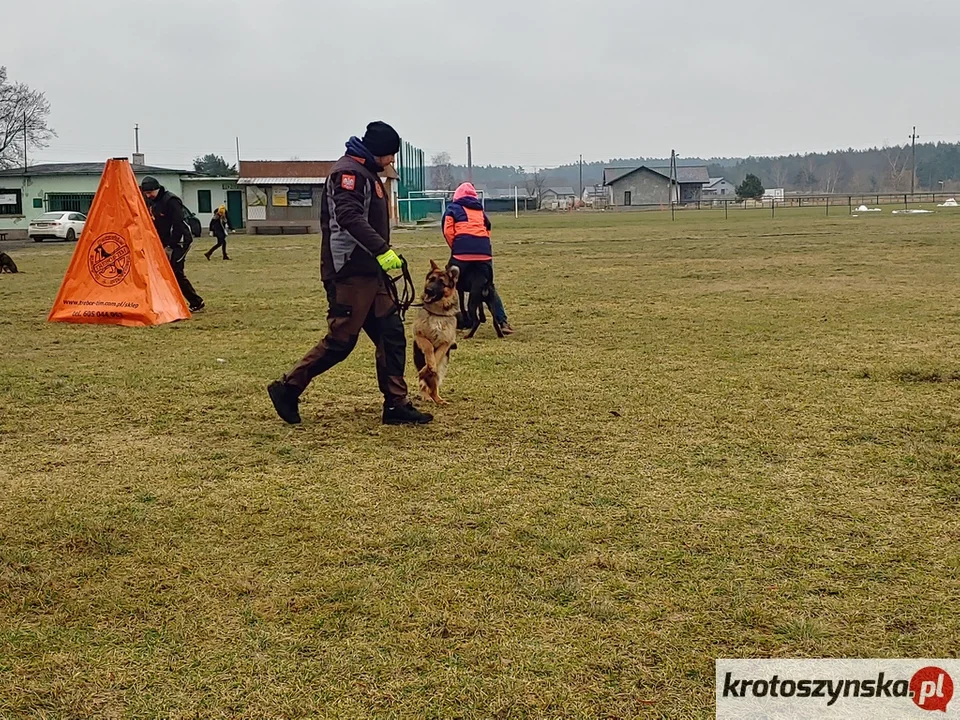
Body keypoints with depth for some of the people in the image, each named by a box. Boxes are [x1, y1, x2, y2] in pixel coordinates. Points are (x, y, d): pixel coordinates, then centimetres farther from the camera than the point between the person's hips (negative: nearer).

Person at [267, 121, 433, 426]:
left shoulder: (367, 174, 20)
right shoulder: (348, 172, -12)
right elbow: (349, 217, -27)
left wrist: (384, 257, 20)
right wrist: (382, 251, -33)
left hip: (370, 273, 10)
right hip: (350, 274, -10)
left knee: (393, 336, 7)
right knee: (340, 341, -6)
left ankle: (396, 405, 10)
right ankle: (287, 388, 7)